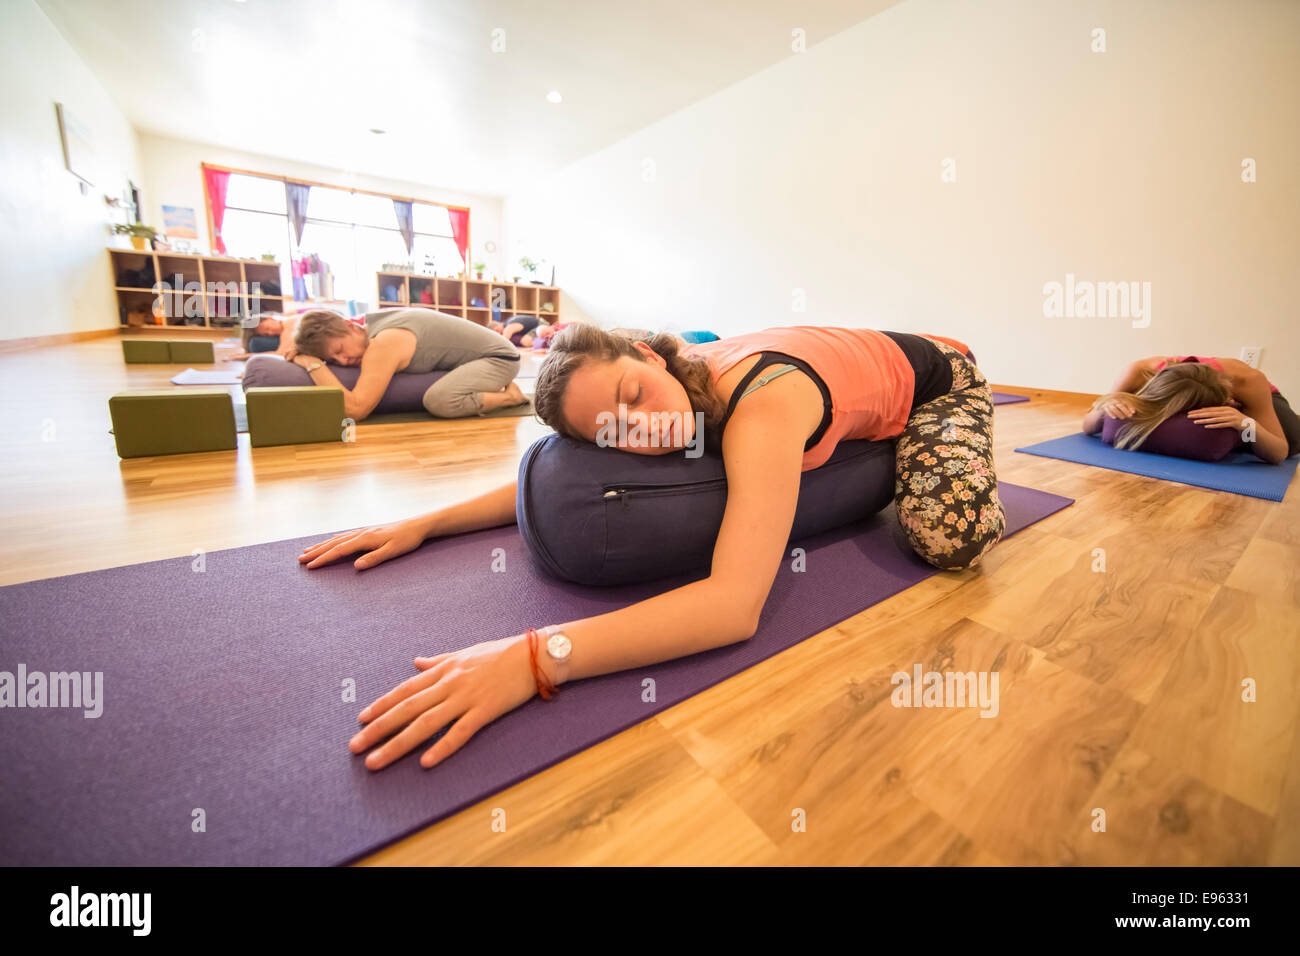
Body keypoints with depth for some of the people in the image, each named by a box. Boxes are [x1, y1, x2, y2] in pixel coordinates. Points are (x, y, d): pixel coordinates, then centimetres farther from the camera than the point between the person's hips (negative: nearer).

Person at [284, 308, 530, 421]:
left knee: (438, 401, -33)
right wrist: (305, 353, 1)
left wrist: (313, 364, -26)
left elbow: (355, 410, -33)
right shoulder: (367, 322, 0)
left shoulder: (384, 344, -27)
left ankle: (509, 396, -9)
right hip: (475, 356, 10)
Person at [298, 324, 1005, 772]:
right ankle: (884, 470, 33)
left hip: (935, 375, -4)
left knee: (947, 539, -23)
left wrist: (534, 657, -61)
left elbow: (736, 603, -55)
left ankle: (970, 469, 13)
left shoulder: (763, 405, -46)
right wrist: (424, 523, -24)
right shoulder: (681, 391, -23)